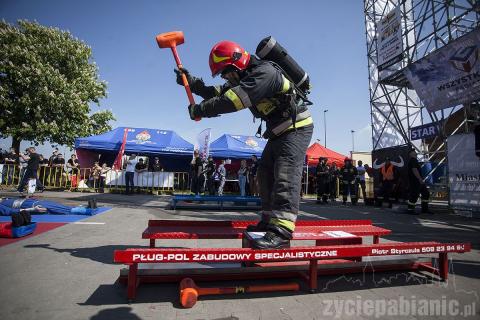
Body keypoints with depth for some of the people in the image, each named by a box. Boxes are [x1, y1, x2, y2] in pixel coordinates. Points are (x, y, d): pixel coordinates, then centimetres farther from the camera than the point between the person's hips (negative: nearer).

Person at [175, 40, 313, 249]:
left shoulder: (264, 73, -22)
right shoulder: (245, 78, 9)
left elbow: (232, 100, -31)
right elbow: (220, 93, 12)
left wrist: (200, 109, -22)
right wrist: (193, 83, 2)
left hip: (296, 128, -9)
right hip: (279, 131, 10)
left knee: (285, 175, -21)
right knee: (265, 175, 9)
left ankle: (281, 231, -24)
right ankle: (269, 221, 19)